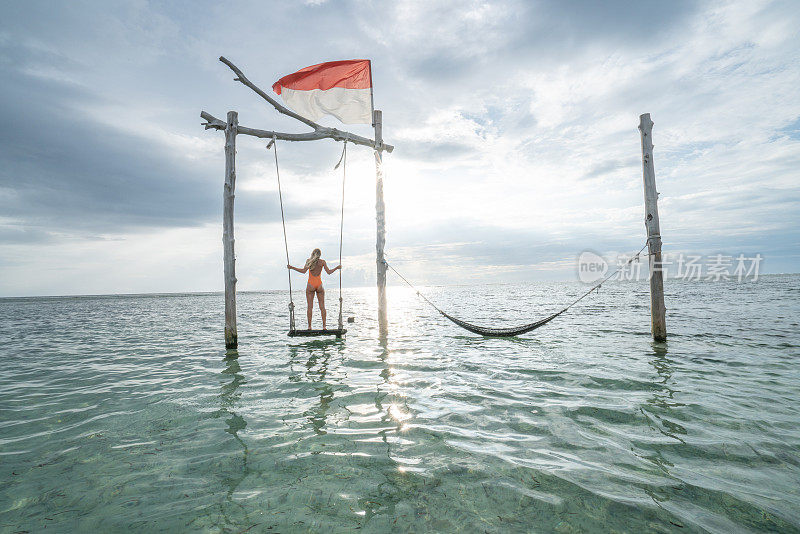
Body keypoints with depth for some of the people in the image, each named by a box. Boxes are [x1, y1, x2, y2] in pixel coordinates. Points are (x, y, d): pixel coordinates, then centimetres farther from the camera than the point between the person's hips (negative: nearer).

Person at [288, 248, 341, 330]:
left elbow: (303, 271, -10)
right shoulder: (322, 261, 2)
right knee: (322, 306, 5)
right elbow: (329, 272, -1)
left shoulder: (308, 261, 0)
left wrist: (292, 267, -1)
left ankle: (309, 326, 1)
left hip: (310, 285, -1)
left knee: (310, 307, 3)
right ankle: (324, 326, 3)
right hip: (319, 285, 1)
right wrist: (337, 268, 14)